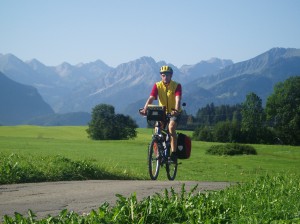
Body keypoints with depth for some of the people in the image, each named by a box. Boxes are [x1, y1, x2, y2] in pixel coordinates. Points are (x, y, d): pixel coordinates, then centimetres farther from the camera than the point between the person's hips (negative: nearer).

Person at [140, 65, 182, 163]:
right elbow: (151, 98, -21)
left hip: (174, 113, -3)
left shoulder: (177, 86, -15)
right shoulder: (157, 85, -9)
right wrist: (145, 109, -39)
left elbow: (178, 99, -30)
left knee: (171, 127, -28)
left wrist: (176, 110, -49)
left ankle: (173, 154, -24)